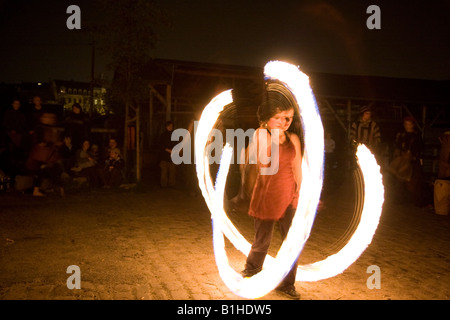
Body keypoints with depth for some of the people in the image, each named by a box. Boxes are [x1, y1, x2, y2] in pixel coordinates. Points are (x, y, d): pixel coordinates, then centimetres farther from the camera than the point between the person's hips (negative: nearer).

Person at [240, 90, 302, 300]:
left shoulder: (293, 139, 2)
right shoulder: (260, 135, -6)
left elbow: (298, 169, 7)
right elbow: (268, 164, -20)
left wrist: (301, 194, 6)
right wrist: (273, 137, -22)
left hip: (289, 195, 3)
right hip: (265, 194, -2)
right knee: (262, 241, 11)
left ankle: (286, 284, 21)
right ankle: (251, 270, 38)